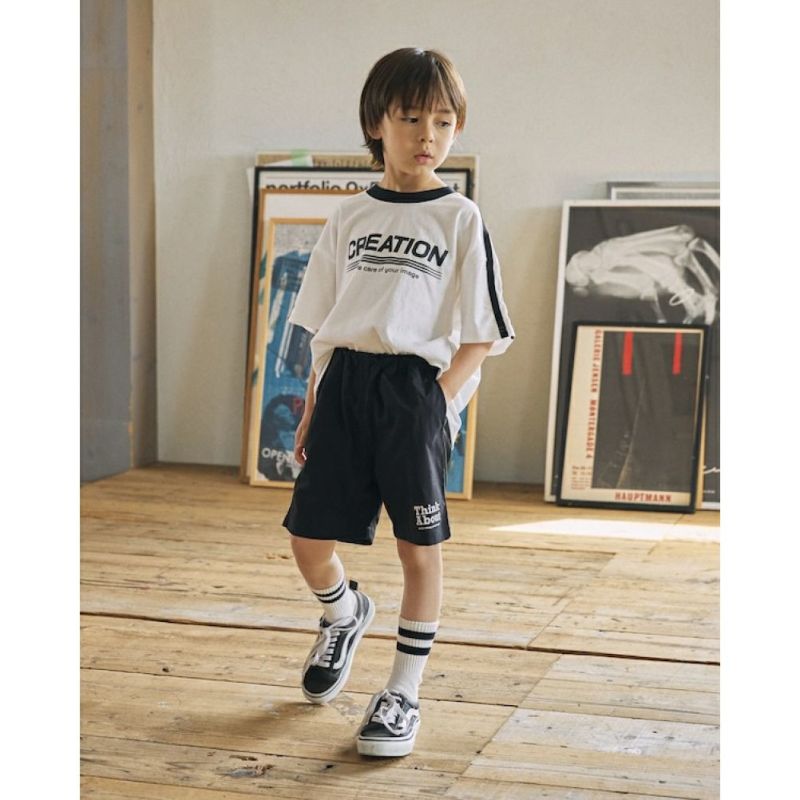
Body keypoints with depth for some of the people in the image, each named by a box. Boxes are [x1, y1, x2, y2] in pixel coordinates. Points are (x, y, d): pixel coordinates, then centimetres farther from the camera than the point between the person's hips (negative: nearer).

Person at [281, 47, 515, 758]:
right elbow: (323, 324, 15)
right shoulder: (350, 215, 12)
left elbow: (480, 336, -2)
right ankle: (345, 613, 38)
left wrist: (440, 402, -13)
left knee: (420, 548, 2)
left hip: (416, 386, -3)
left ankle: (404, 693, 17)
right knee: (308, 540, 4)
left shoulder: (459, 218, 1)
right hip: (344, 384, 4)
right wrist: (313, 406, 10)